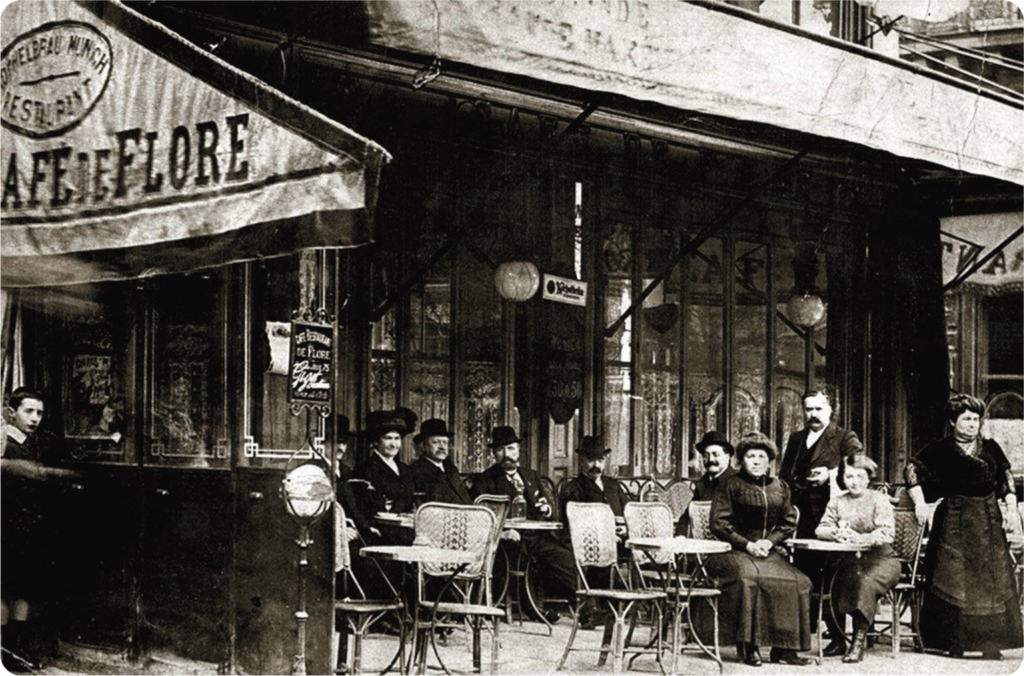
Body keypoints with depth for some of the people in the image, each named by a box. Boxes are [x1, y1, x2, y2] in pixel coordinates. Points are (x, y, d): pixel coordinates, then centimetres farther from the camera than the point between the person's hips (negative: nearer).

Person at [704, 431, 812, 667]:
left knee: (798, 582, -19)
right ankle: (747, 647, -27)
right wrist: (748, 545, -12)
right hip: (735, 552, -4)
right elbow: (719, 523, -3)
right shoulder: (731, 486, 2)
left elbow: (788, 522, 14)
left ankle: (783, 647, -14)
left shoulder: (780, 487, 15)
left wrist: (769, 541, -5)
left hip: (769, 553, 5)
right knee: (747, 577, -36)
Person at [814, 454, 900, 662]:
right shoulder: (838, 501, 9)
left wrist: (858, 538, -32)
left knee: (866, 582, -35)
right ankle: (838, 640, -10)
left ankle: (858, 642, -32)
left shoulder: (879, 500, -4)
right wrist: (835, 533, -22)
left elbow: (887, 533, -18)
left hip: (880, 559, -4)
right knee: (829, 581, -24)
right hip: (850, 559, 4)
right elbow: (820, 529, 2)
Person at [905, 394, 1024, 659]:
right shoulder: (941, 450, -1)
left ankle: (990, 643, 3)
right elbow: (912, 469, -2)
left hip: (988, 520, 3)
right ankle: (954, 643, 2)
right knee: (953, 577, -4)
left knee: (991, 578, -1)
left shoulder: (991, 448, 8)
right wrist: (919, 503, -9)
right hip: (954, 520, -3)